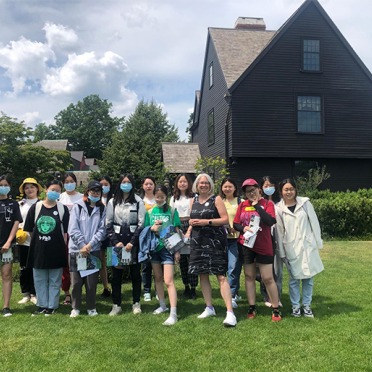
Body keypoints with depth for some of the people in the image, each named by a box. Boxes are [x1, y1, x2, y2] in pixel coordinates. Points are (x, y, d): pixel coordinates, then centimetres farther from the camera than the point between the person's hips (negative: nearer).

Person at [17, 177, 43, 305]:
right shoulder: (20, 204, 12)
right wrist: (18, 232, -3)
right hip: (23, 241, 3)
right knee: (24, 268, 8)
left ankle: (34, 294, 11)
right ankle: (25, 294, 17)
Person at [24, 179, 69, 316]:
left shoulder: (62, 208, -1)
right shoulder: (36, 207, 2)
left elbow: (66, 231, -1)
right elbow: (29, 229, 7)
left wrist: (63, 245, -6)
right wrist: (37, 240, 4)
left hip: (56, 249, -2)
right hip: (38, 249, 2)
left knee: (54, 280, 6)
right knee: (39, 280, 10)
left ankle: (52, 306, 16)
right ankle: (42, 305, 22)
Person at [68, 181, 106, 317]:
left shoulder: (102, 209, 8)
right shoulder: (77, 207, 2)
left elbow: (102, 230, 0)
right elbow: (73, 229, -4)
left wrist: (90, 245, -11)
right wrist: (82, 245, -11)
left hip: (94, 250, 1)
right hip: (76, 249, -1)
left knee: (92, 281, 4)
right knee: (76, 281, 2)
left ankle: (91, 307, 18)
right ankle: (75, 308, 17)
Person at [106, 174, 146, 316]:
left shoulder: (138, 201, 1)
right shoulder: (112, 202, 7)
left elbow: (141, 223, -3)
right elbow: (108, 224, 4)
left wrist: (132, 242, -10)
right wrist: (116, 242, -7)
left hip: (133, 241, -1)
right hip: (116, 241, 1)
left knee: (135, 272, 4)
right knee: (116, 273, 3)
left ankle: (136, 303, 15)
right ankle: (116, 305, 11)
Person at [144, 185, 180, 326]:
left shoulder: (172, 211, -3)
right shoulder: (150, 212, 6)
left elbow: (177, 231, -3)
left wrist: (177, 250, -6)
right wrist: (152, 228, -11)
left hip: (168, 247, -4)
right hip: (154, 247, 5)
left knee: (168, 281, -11)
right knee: (158, 278, 16)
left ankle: (173, 314, -12)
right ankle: (162, 305, 33)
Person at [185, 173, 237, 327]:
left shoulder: (216, 199, -3)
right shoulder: (193, 201, 12)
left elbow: (225, 219, -9)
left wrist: (206, 222, -17)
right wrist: (188, 231, 7)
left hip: (215, 241, -6)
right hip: (198, 241, 6)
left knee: (221, 275, -10)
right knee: (202, 275, 11)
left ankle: (230, 312, -11)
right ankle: (209, 308, 26)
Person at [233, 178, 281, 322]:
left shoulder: (267, 204, -4)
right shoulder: (242, 205, 4)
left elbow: (270, 221, -20)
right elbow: (235, 224, 5)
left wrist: (257, 205, -16)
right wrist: (243, 228, -16)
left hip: (264, 247, -3)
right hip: (246, 245, 3)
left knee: (268, 278, -1)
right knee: (249, 276, 10)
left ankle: (276, 309, 11)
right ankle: (252, 308, 20)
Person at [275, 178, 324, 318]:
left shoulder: (305, 203, 1)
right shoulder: (279, 209, -1)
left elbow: (314, 223, 4)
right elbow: (279, 232, 1)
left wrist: (318, 243, 2)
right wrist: (282, 252, 1)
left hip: (308, 246, 1)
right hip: (291, 248, -1)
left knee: (308, 278, 6)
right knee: (294, 279, 5)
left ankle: (307, 306, 20)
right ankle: (295, 306, 19)